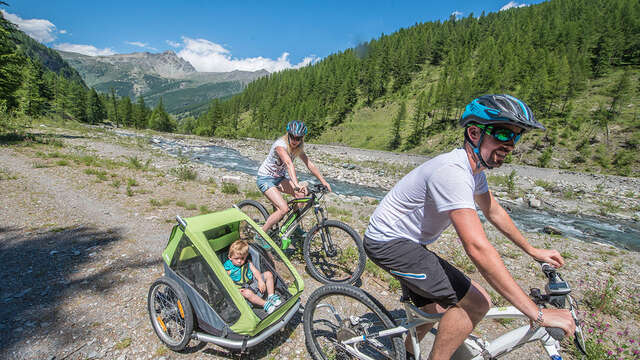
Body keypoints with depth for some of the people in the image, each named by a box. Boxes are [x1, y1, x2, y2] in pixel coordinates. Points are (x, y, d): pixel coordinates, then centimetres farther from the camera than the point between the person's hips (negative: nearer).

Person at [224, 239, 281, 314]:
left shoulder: (248, 263, 3)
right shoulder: (228, 269, -10)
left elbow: (255, 272, -1)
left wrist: (260, 281, -18)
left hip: (254, 281, 6)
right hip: (244, 288, -5)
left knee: (268, 274, -5)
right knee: (247, 293, -40)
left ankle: (271, 296, -1)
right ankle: (265, 304, -30)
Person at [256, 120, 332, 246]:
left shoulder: (298, 148, -4)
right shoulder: (280, 144, -27)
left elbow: (310, 164, -4)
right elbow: (289, 164, -43)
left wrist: (323, 181, -13)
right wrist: (296, 185, -57)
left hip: (279, 177, 7)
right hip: (265, 179, -7)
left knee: (301, 194, -13)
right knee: (284, 209, -21)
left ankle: (295, 226, 5)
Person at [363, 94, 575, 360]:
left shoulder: (475, 167, 3)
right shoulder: (453, 171, -30)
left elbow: (494, 212, 19)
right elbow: (478, 249, -35)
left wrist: (533, 251, 23)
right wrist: (537, 314, -29)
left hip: (407, 242, 10)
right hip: (389, 242, -10)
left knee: (435, 311, 22)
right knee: (476, 302, -15)